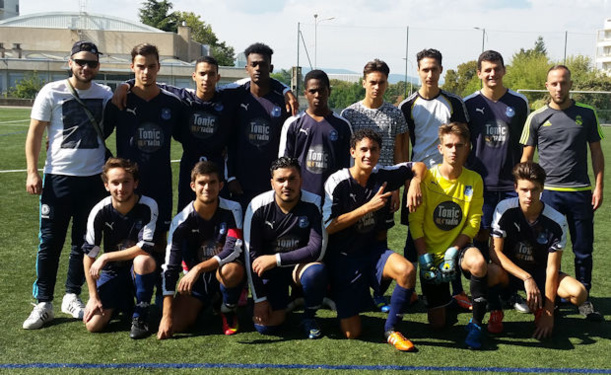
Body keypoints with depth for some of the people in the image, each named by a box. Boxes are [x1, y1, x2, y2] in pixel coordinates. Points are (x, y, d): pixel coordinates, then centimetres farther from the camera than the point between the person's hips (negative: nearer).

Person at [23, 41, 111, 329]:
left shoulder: (106, 95, 7)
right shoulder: (52, 92, -2)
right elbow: (35, 132, -1)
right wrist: (32, 171, -8)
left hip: (94, 178, 3)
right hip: (59, 177, -3)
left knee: (84, 241, 10)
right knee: (50, 241, 0)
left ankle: (72, 297, 24)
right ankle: (43, 303, 10)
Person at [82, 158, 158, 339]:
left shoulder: (148, 206, -20)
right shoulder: (100, 212, -14)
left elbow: (145, 248, -25)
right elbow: (89, 255, -7)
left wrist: (106, 257, -22)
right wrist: (94, 296, -9)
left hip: (139, 270, -2)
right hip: (113, 272, 2)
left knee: (144, 260, -38)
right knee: (93, 324, -13)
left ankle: (141, 317, -15)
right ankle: (124, 302, 21)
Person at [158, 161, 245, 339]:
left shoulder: (232, 210, -14)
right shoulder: (182, 221, -13)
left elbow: (234, 249, -25)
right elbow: (170, 268, -15)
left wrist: (198, 268, -36)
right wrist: (167, 316, -21)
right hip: (196, 278, 2)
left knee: (230, 271, -39)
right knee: (176, 324, -17)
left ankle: (229, 312, -6)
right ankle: (205, 304, 18)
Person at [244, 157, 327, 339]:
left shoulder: (313, 204, -17)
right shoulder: (258, 206, -14)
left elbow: (317, 250, -21)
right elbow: (251, 255, -10)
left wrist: (276, 259, -24)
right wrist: (259, 299, -11)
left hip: (299, 265, 0)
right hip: (269, 270, 1)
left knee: (316, 271, -36)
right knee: (266, 326, -15)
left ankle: (309, 317, -5)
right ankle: (282, 301, 20)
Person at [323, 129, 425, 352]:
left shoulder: (382, 176, -3)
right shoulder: (338, 182, -15)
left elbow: (418, 166, 12)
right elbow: (328, 227, -20)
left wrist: (415, 183, -12)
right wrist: (368, 207, -23)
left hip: (372, 250, 4)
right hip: (343, 257, -4)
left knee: (406, 270, -31)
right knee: (352, 333, -6)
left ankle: (391, 329, -9)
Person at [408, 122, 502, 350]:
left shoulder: (474, 180, -3)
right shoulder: (426, 177, -7)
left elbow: (474, 222, -5)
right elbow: (415, 221, -8)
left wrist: (453, 250, -18)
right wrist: (424, 257, -15)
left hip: (459, 248, 0)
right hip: (431, 253, 0)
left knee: (478, 262, -38)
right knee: (438, 323, -2)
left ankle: (476, 323, -16)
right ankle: (446, 302, 36)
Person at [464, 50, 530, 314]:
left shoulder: (519, 103, 5)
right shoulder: (469, 104, 1)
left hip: (512, 183, 1)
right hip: (480, 183, -1)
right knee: (481, 237, 4)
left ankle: (512, 292, 14)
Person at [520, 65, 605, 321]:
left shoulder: (587, 115, 5)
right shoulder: (536, 118, 2)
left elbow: (596, 153, 9)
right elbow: (526, 158, 5)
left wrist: (598, 186, 1)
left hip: (581, 192, 1)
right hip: (548, 192, -1)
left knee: (584, 249, 7)